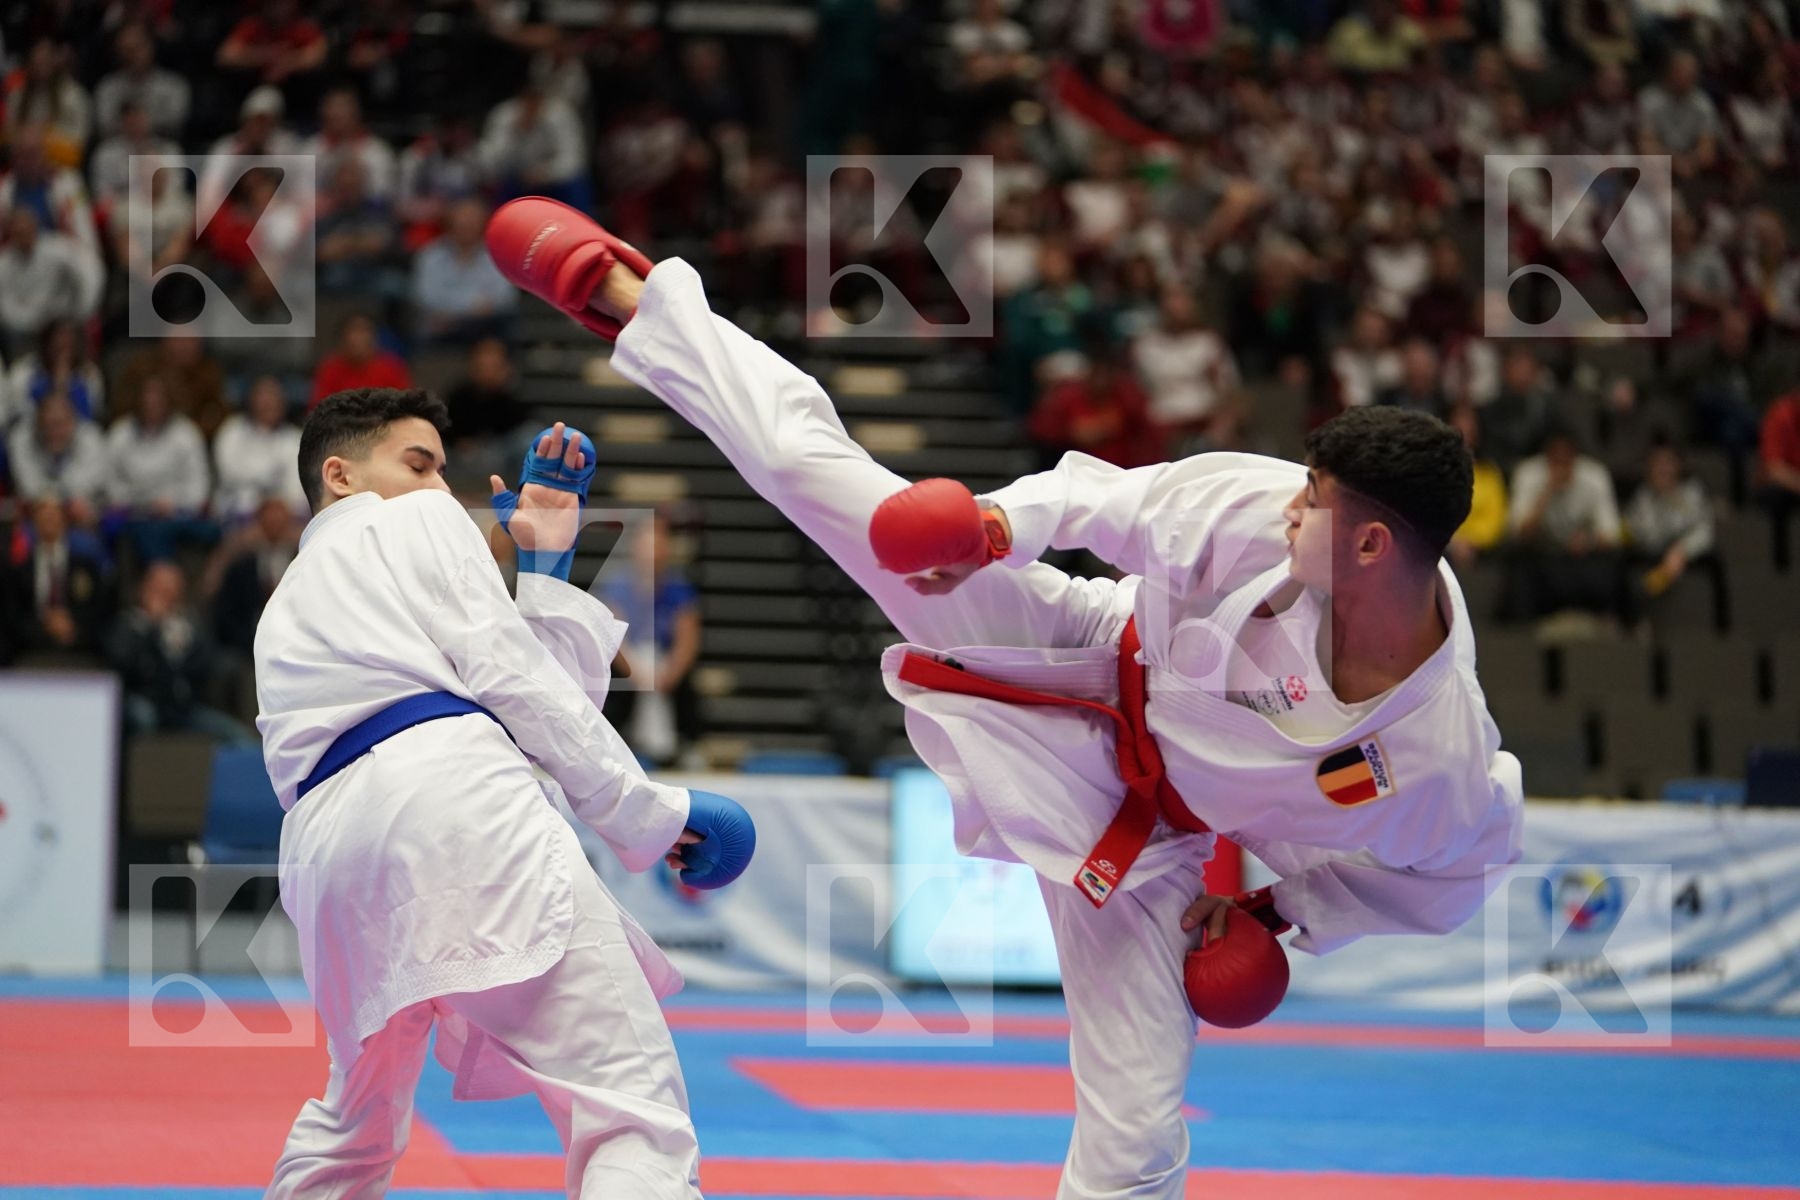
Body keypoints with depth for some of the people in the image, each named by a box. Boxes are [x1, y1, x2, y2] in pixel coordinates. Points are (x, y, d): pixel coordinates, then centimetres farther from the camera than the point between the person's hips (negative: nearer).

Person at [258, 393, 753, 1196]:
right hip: (455, 804, -7)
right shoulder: (414, 524, 18)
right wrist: (646, 814, 7)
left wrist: (545, 564, 32)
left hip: (331, 853, 7)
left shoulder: (283, 616, 36)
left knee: (355, 1125, 30)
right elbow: (509, 676, 5)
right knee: (635, 1110, -15)